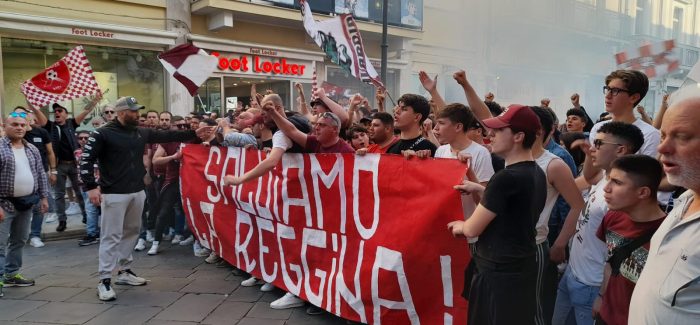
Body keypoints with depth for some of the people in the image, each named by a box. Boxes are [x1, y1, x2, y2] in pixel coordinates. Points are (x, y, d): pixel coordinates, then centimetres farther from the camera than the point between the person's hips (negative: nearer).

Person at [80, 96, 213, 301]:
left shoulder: (142, 133, 9)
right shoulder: (103, 134, -9)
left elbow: (168, 136, 13)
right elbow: (86, 160, -9)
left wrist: (193, 134, 10)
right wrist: (91, 187, -17)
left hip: (137, 192, 7)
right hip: (114, 193, -7)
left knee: (132, 232, 15)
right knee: (111, 236, -4)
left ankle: (124, 271, 29)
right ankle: (105, 281, 2)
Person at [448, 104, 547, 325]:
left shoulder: (506, 177, -24)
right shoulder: (536, 174, 5)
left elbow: (472, 229, -16)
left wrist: (459, 225, 5)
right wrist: (481, 190, 11)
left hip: (498, 273, -9)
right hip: (521, 267, 9)